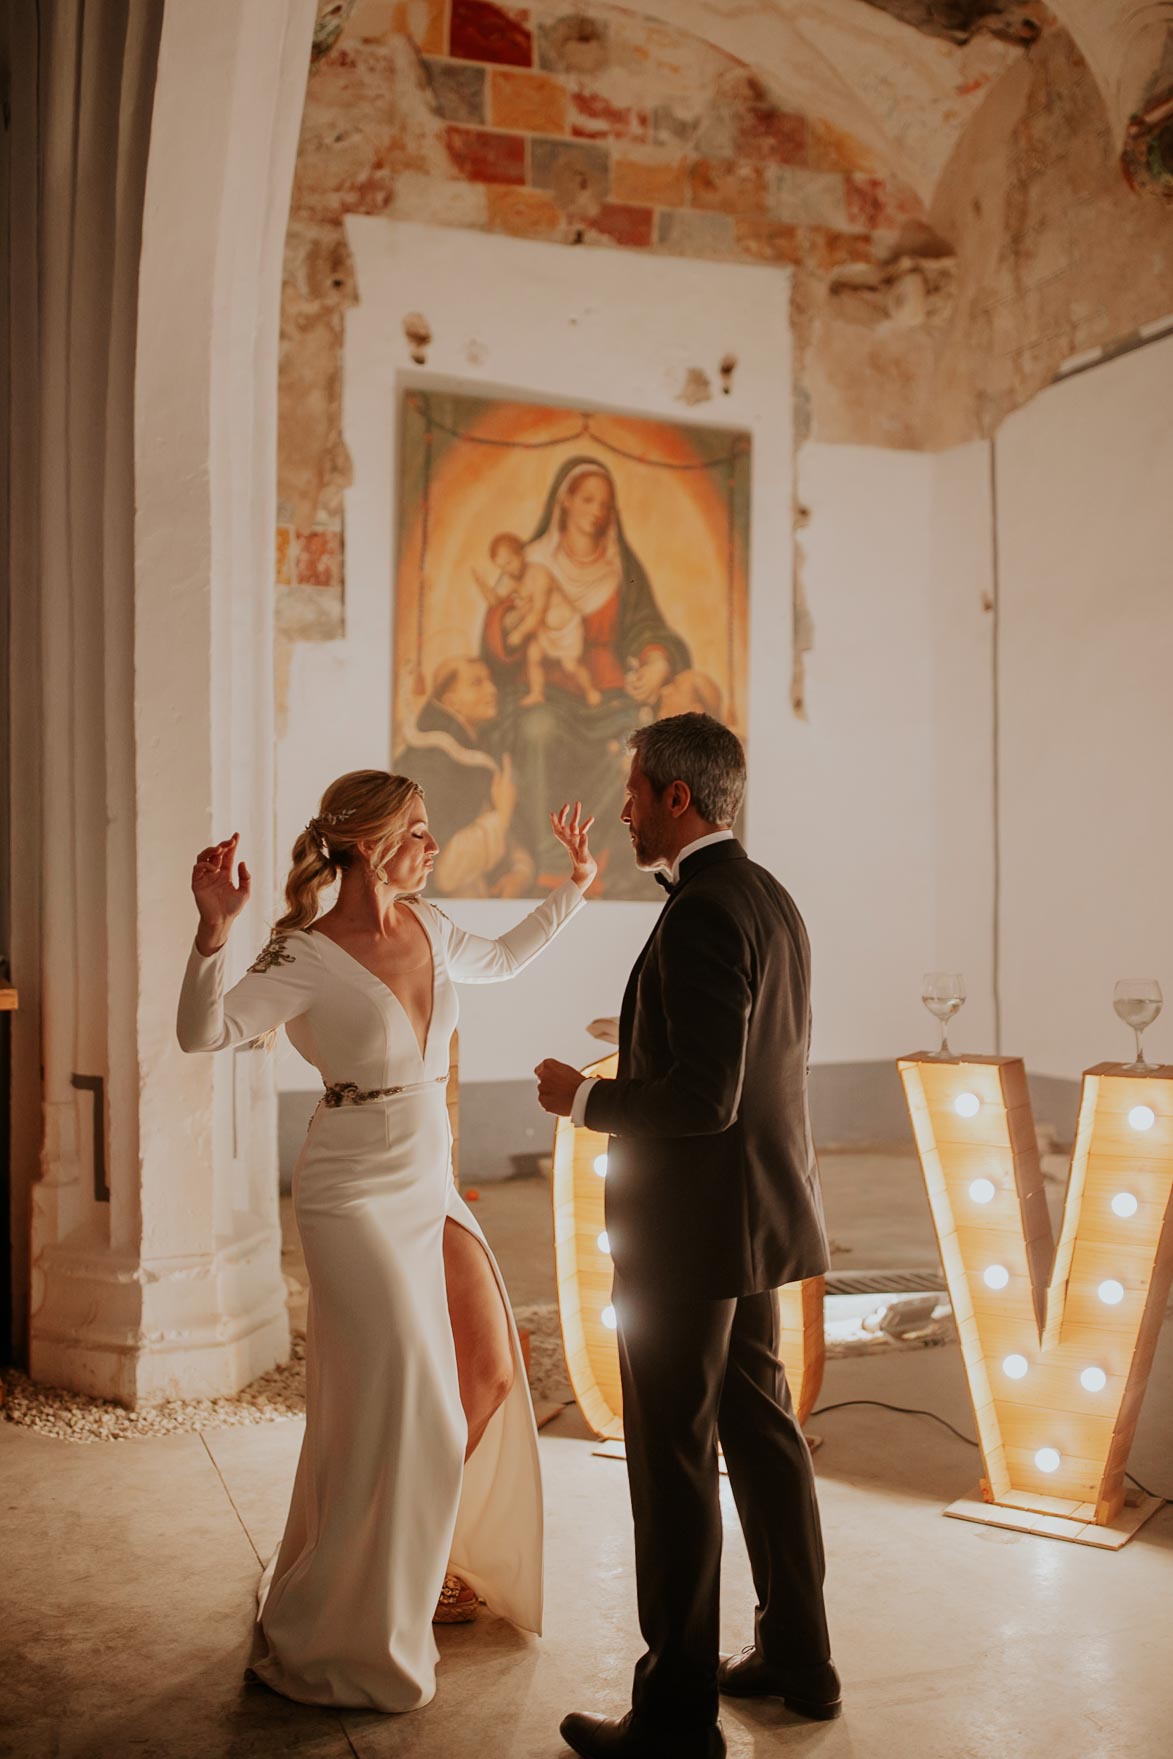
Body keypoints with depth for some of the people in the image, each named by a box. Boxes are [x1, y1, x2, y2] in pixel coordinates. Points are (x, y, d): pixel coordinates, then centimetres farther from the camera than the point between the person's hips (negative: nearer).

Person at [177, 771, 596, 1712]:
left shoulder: (428, 928, 5)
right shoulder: (308, 955, -17)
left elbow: (503, 959, 25)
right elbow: (206, 1031, -30)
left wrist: (573, 889, 25)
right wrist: (214, 930, -44)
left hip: (432, 1189, 8)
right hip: (357, 1198, -8)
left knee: (492, 1372, 13)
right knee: (397, 1405, -4)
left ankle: (421, 1553, 37)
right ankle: (342, 1627, 18)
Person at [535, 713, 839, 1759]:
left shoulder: (702, 915, -21)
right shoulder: (771, 900, 9)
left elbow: (705, 1097, -26)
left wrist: (587, 1101, -12)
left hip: (691, 1225, -10)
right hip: (760, 1211, 10)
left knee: (674, 1463, 2)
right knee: (759, 1426, 19)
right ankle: (799, 1659, 34)